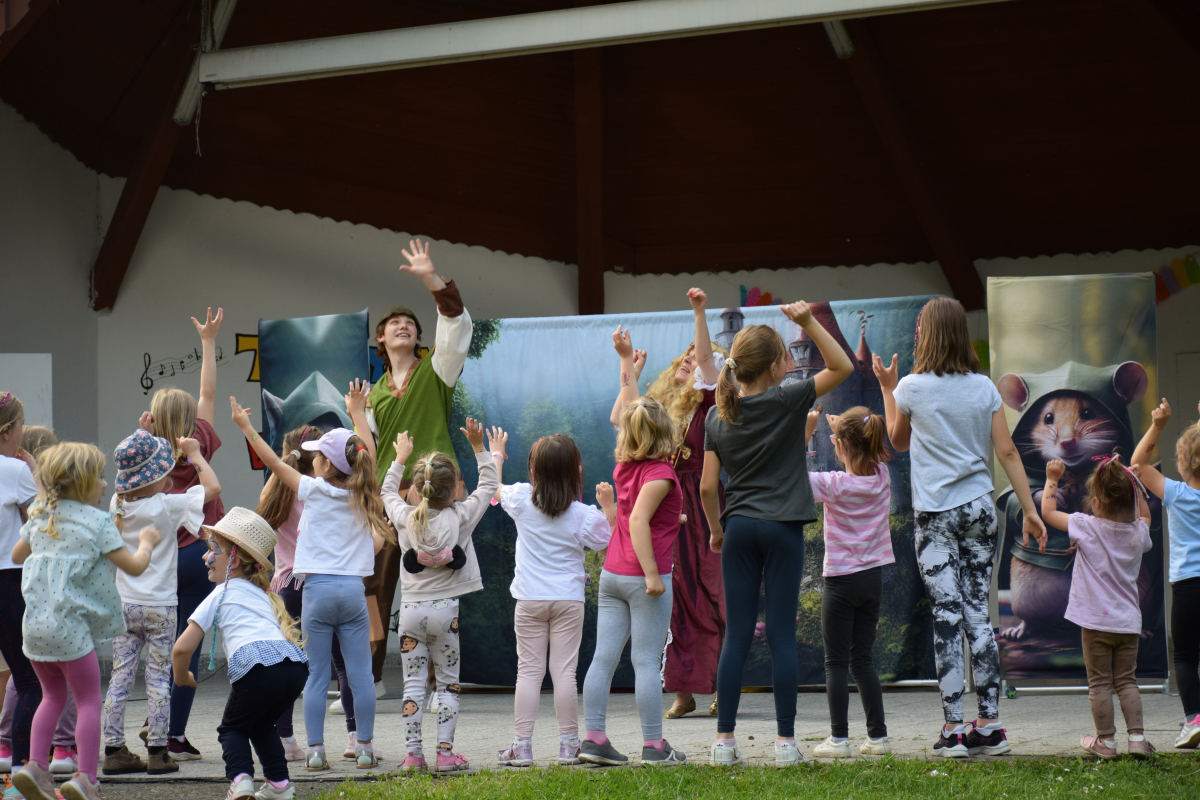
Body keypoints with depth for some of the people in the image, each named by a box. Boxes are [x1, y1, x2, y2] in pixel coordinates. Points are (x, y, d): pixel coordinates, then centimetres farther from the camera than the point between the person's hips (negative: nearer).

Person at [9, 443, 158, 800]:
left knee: (53, 696, 21)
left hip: (33, 623, 6)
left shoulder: (39, 517, 12)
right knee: (88, 700, 5)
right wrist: (146, 542, 14)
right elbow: (135, 567, -5)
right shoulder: (99, 522, -6)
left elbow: (17, 556, 27)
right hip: (69, 626, -6)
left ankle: (36, 766, 9)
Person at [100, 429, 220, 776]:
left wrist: (142, 438, 23)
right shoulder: (167, 506, -14)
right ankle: (157, 752, 3)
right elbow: (213, 487, -12)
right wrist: (195, 455, 2)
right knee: (159, 678, 2)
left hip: (123, 604, 5)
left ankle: (114, 749, 7)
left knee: (120, 676, 6)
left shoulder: (119, 504, 1)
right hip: (158, 607, -5)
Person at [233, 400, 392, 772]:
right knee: (360, 675, 4)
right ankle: (365, 748, 6)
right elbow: (368, 455, 19)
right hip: (353, 588, 2)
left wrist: (246, 426, 11)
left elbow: (274, 463, 4)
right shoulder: (361, 496, 3)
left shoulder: (314, 490, -2)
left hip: (318, 588, -2)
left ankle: (315, 750, 2)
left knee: (316, 676, 3)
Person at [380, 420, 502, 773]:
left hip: (411, 609, 1)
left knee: (413, 683, 4)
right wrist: (480, 447, 14)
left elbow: (388, 491, 21)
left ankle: (413, 754, 2)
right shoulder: (460, 517, -6)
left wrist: (400, 458, 33)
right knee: (448, 683, 6)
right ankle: (445, 753, 2)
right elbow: (489, 486, 8)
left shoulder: (404, 518, -1)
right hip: (447, 610, -1)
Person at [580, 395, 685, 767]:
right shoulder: (660, 472, -13)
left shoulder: (625, 466, 8)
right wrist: (652, 574, -24)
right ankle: (654, 745, 0)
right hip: (642, 577, -7)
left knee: (603, 657, 5)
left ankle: (593, 737, 4)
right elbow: (638, 520, -22)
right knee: (647, 661, -4)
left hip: (611, 575, 7)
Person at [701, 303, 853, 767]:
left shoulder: (718, 417, 3)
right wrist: (809, 323, -9)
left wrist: (716, 530, 17)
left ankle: (724, 741, 3)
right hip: (782, 528, -3)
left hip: (738, 527, 3)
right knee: (782, 636, 0)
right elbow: (841, 366, -2)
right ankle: (785, 741, 1)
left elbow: (707, 487, 3)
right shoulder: (787, 402, -8)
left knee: (736, 636, 5)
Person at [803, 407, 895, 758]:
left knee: (836, 662, 1)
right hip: (873, 578, 5)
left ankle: (839, 738, -1)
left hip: (841, 581, -5)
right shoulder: (882, 477, -2)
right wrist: (842, 426, 18)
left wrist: (807, 430, -8)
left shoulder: (834, 485, -17)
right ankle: (878, 736, 10)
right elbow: (867, 454, 20)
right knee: (863, 659, 13)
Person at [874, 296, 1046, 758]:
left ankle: (953, 729, -6)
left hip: (934, 512, -3)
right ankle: (989, 725, 6)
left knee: (947, 615, -4)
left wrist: (887, 389, 23)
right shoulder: (984, 388, 3)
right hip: (979, 507, 3)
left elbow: (898, 441, 13)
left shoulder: (913, 388, -4)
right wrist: (1030, 510, 5)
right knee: (977, 613, 7)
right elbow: (1007, 451, 2)